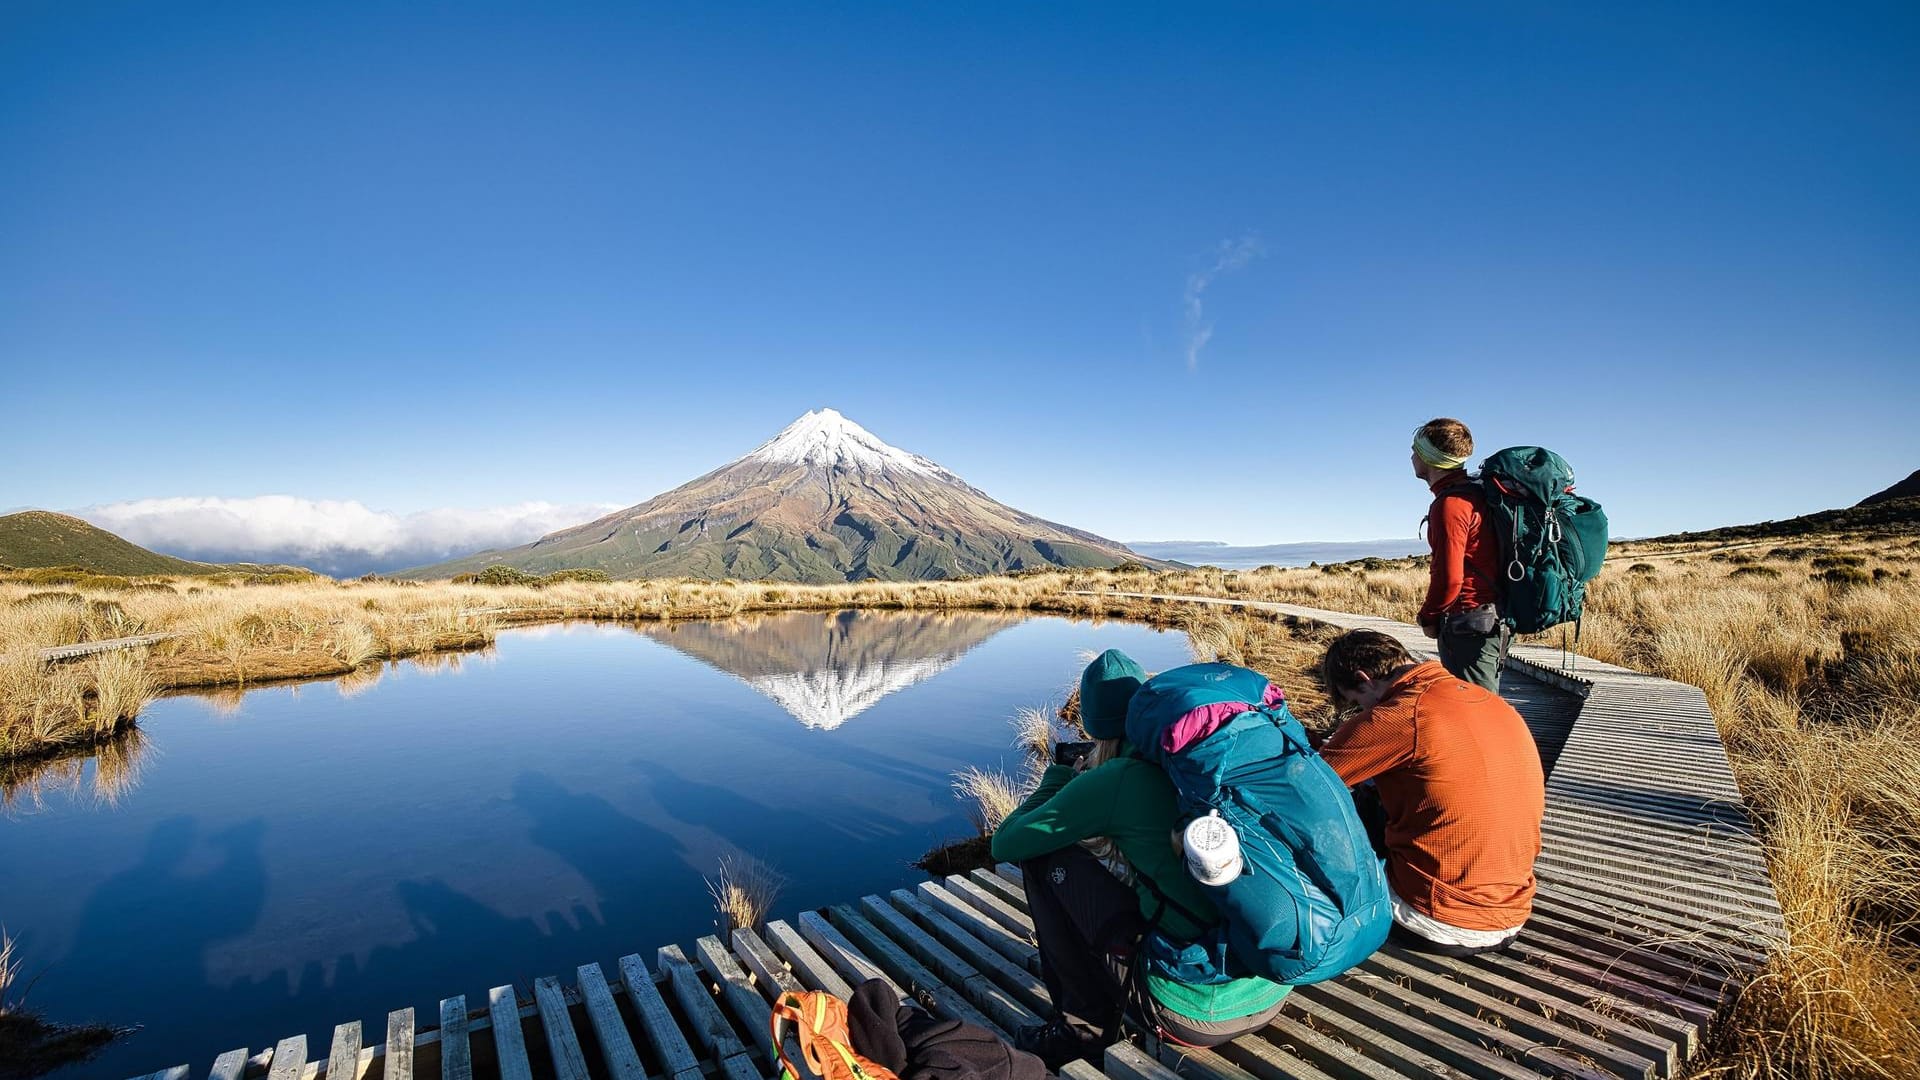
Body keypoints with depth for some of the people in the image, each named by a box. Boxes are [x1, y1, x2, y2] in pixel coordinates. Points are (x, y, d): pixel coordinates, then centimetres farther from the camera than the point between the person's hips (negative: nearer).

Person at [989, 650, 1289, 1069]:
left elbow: (1004, 844, -3)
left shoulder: (1114, 779, -13)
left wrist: (1059, 777, 11)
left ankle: (1082, 1027, 12)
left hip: (1191, 1016, -7)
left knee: (1046, 857, 1)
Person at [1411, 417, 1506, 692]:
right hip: (1492, 624, 10)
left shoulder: (1450, 504, -18)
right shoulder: (1475, 491, 13)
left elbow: (1449, 579, -22)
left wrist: (1428, 617, -6)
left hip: (1468, 625, -10)